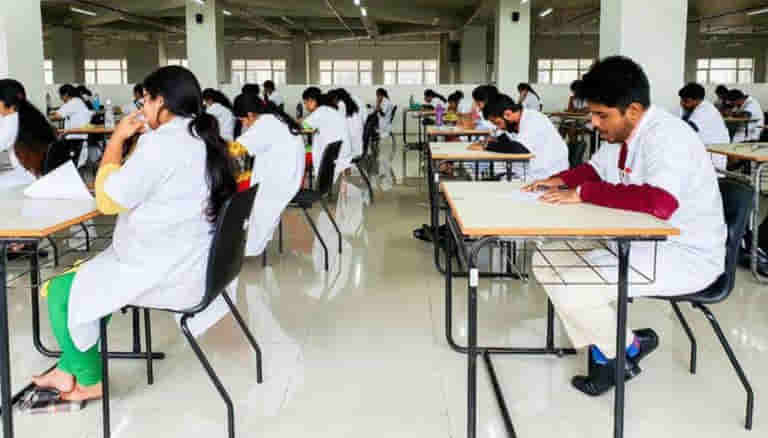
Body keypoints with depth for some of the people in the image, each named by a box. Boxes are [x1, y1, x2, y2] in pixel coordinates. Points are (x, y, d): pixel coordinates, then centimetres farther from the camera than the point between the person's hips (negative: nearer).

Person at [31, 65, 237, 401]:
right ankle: (68, 369, 29)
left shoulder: (161, 143, -22)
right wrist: (135, 140, 12)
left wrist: (117, 139, -6)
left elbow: (108, 200, -15)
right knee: (82, 274, 24)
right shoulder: (204, 139, 7)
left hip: (167, 277, -10)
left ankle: (89, 379, 24)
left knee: (60, 291, 7)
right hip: (190, 265, 10)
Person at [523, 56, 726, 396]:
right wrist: (561, 180, 1)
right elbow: (594, 169, 23)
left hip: (686, 255, -10)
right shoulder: (622, 133, 4)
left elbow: (660, 202, -41)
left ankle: (626, 348, 6)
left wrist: (583, 193, -32)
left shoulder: (666, 137, -24)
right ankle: (605, 351, 9)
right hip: (641, 241, 10)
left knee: (569, 290, -23)